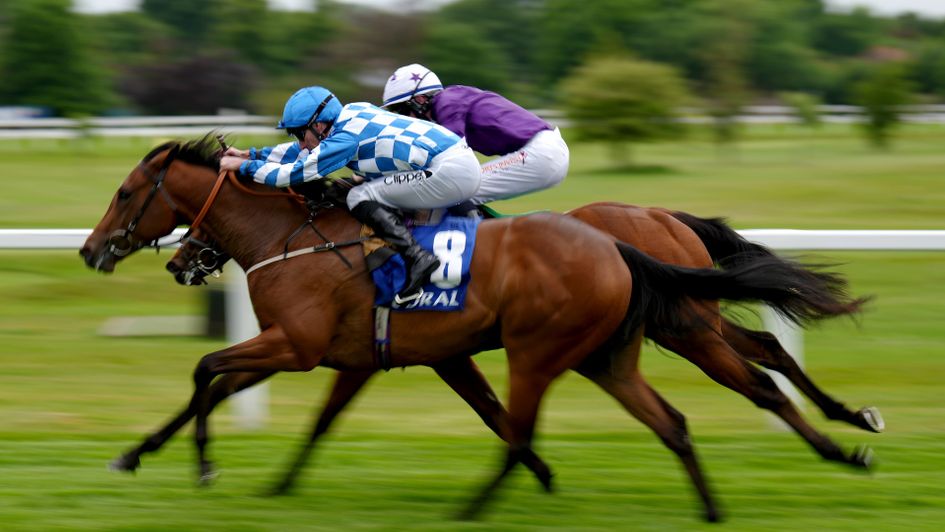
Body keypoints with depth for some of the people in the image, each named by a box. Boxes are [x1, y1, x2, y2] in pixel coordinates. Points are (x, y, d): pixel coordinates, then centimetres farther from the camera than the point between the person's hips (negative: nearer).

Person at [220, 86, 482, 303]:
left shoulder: (346, 137, -12)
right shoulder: (351, 116, 15)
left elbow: (295, 173, -8)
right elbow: (303, 152, 28)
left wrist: (243, 165, 1)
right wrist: (251, 154, 28)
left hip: (450, 171, -10)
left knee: (360, 197, -8)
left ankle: (417, 257, -19)